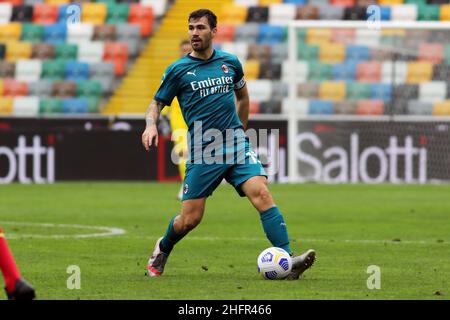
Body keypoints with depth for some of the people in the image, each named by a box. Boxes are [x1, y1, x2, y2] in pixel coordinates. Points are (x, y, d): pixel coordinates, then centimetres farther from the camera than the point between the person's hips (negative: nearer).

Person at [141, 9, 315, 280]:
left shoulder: (230, 62, 9)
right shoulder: (178, 70, 1)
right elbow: (157, 104, 8)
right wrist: (151, 125, -13)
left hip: (237, 145, 2)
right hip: (202, 152, -2)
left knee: (261, 194, -20)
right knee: (190, 219, -1)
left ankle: (287, 261, -26)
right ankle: (162, 249, 32)